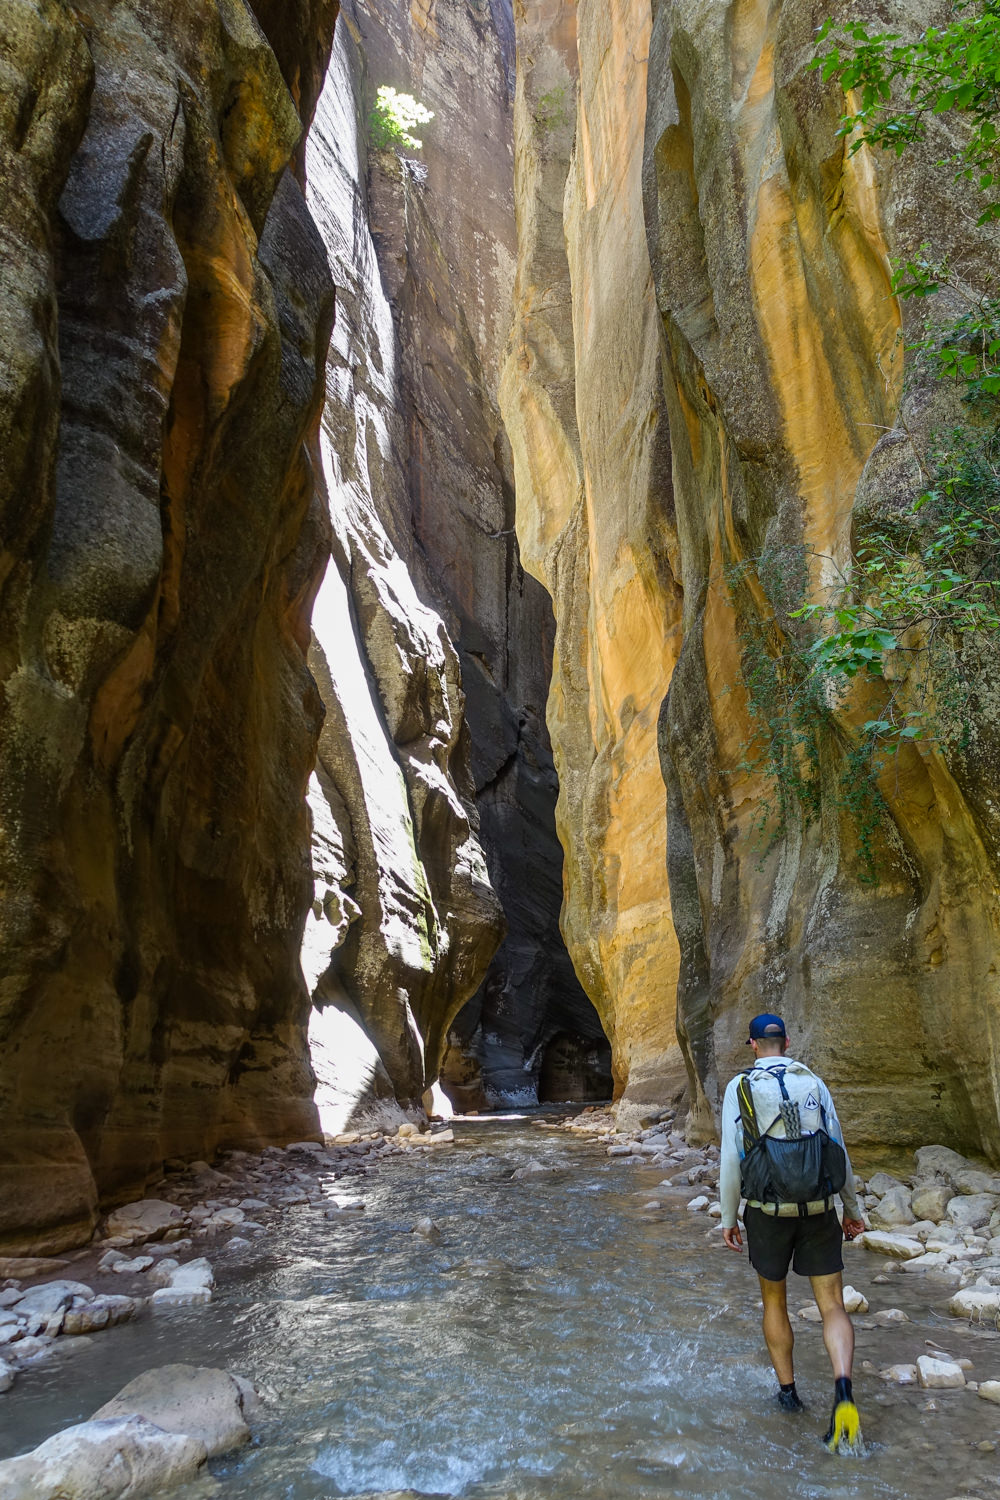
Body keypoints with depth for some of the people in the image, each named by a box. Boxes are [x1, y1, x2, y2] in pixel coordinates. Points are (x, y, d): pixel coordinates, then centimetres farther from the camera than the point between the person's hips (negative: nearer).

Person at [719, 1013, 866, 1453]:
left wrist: (728, 1218, 4)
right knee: (833, 1306, 7)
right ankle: (843, 1388, -16)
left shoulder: (740, 1087, -5)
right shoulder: (813, 1083, 2)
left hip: (768, 1211, -1)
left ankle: (787, 1391, 29)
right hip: (818, 1210, 1)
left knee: (774, 1301, 21)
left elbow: (731, 1158, -7)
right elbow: (837, 1149, 5)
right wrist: (853, 1209, 17)